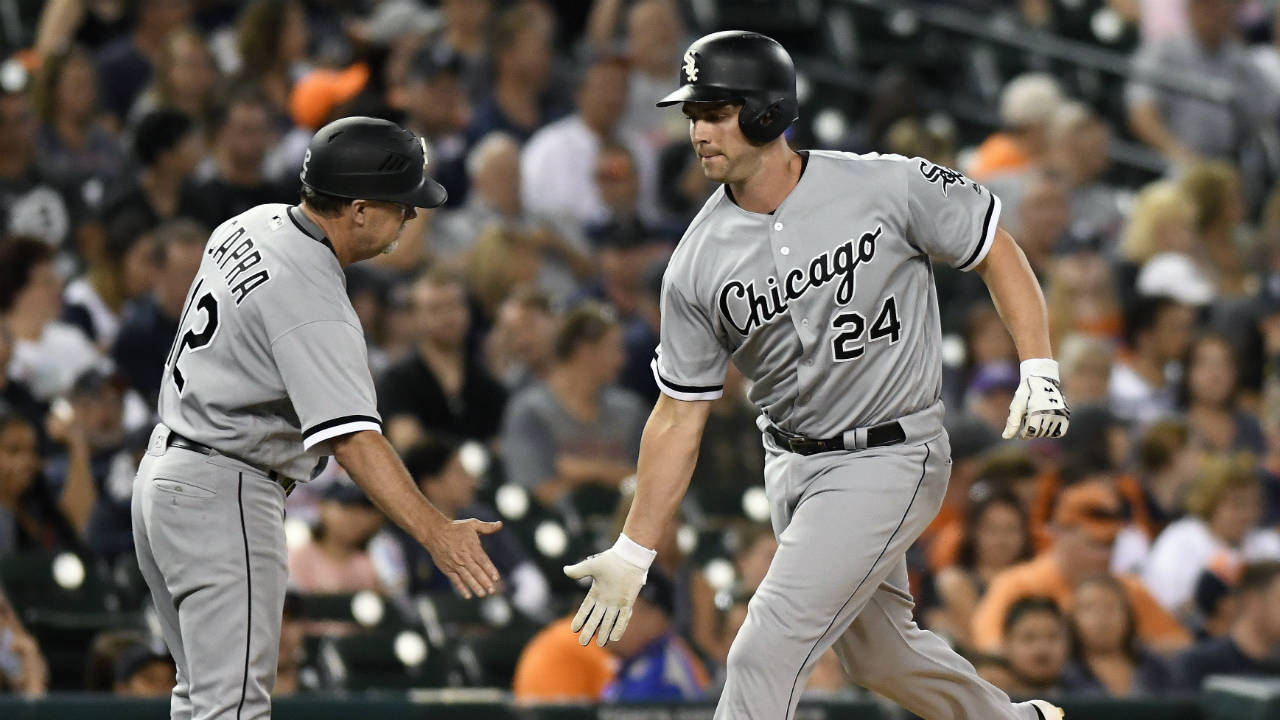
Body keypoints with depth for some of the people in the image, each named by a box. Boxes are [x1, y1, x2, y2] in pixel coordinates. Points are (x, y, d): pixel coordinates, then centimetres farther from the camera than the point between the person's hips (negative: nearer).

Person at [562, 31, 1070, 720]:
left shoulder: (889, 187, -16)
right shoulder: (697, 262, -5)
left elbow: (995, 251, -3)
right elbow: (679, 417, 1)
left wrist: (1039, 371, -15)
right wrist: (632, 553, -1)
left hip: (888, 462, -6)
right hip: (792, 468, 6)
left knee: (762, 656, -15)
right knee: (875, 651, 20)